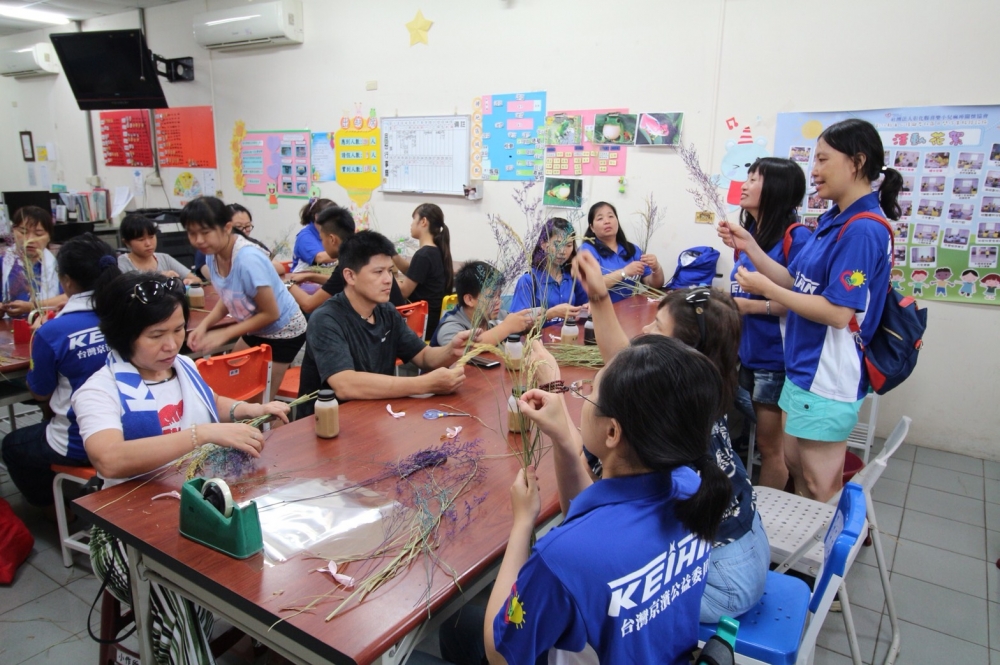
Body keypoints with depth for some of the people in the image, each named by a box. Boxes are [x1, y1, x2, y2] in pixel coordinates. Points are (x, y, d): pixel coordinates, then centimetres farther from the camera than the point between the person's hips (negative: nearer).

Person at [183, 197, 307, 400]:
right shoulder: (213, 254, -10)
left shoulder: (248, 261, -32)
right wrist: (204, 325, -12)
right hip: (257, 329, 8)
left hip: (282, 331, -8)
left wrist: (224, 334, -21)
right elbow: (227, 299, 5)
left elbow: (271, 313, -25)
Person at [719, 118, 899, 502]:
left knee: (820, 489, 5)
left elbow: (838, 313, -25)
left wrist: (766, 289, -16)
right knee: (794, 463, 22)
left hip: (828, 377, -10)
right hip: (804, 367, 10)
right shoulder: (832, 220, 10)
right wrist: (750, 247, 3)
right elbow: (798, 284, 12)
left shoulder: (864, 229, -20)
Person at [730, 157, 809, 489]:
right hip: (743, 351, 8)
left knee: (769, 445, 7)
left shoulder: (796, 236, -16)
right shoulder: (749, 232, 8)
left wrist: (751, 306, -19)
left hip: (774, 359, -7)